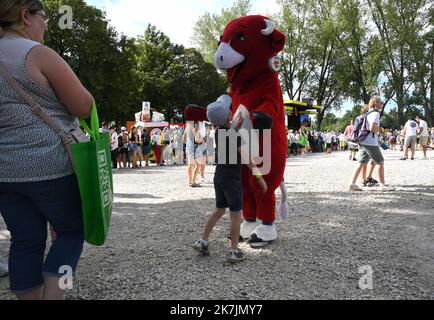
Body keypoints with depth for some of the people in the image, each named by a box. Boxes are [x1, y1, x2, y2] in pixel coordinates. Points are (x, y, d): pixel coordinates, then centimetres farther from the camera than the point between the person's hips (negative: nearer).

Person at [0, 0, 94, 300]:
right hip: (50, 166, -7)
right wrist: (64, 84, 6)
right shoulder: (39, 54, -10)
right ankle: (52, 295, 4)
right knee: (73, 230, 10)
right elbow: (85, 107, -11)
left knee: (26, 241, 13)